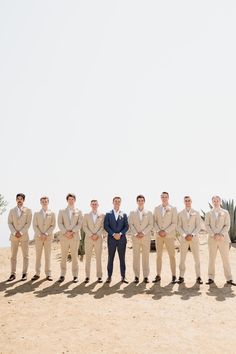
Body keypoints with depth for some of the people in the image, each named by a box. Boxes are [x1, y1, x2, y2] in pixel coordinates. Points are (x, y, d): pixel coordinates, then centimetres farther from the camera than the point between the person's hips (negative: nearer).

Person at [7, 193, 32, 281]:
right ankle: (13, 274, 7)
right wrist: (14, 233, -10)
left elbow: (28, 223, -3)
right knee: (13, 256, 2)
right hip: (14, 236, 2)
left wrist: (21, 232, -12)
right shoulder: (12, 211, 10)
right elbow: (9, 223, 3)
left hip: (24, 235, -2)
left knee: (25, 256, 1)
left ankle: (24, 274, 7)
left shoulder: (28, 210, 3)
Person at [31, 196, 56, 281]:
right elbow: (35, 226, 3)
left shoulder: (52, 213, 7)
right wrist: (40, 234, -11)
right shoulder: (36, 213, 9)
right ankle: (37, 273, 9)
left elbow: (53, 225, 1)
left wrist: (46, 234, -11)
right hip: (38, 237, 1)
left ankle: (48, 274, 4)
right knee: (38, 256, 3)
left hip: (48, 237, -1)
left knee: (48, 256, 0)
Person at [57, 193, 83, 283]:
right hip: (64, 236, 1)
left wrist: (72, 232, -11)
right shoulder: (62, 211, 12)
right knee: (63, 256, 2)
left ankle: (75, 276, 5)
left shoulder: (78, 211, 10)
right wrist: (65, 232, -11)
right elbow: (60, 223, 3)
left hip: (75, 236, -1)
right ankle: (62, 275, 9)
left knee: (75, 256, 0)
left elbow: (79, 224, 1)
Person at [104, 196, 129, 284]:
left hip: (122, 238, 1)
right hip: (111, 238, -1)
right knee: (110, 258, 2)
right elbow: (106, 226, -1)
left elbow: (126, 226, 3)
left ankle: (123, 276, 8)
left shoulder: (124, 214, 9)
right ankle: (109, 276, 8)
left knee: (122, 258, 3)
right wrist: (113, 234, -11)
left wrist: (120, 234, -11)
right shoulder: (108, 214, 7)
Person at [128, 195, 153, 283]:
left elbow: (150, 225, 1)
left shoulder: (149, 213, 9)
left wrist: (143, 233, -10)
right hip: (135, 237, 0)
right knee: (136, 257, 0)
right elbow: (131, 225, 3)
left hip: (146, 237, 0)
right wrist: (136, 234, -10)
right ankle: (136, 276, 5)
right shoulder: (132, 213, 10)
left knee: (146, 256, 1)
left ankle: (146, 276, 6)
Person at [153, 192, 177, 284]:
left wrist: (165, 231, -13)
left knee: (172, 256, 0)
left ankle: (174, 276, 6)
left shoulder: (173, 209, 2)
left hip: (169, 235, -2)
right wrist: (158, 231, -9)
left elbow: (174, 223, -4)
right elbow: (154, 222, 7)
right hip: (158, 235, 3)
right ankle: (158, 276, 10)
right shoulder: (156, 209, 10)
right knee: (158, 256, 5)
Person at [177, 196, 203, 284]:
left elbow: (198, 227, 0)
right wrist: (184, 235, -13)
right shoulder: (180, 214, 5)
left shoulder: (196, 213, 5)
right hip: (183, 238, 0)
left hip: (194, 238, 0)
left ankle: (198, 277, 8)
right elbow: (179, 227, 1)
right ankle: (181, 277, 9)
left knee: (197, 258, 0)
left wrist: (192, 235, -14)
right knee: (182, 259, 2)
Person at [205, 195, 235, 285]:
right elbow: (207, 226, 2)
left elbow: (227, 225, 0)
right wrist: (213, 235, -12)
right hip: (212, 239, 1)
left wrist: (221, 235, -13)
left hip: (223, 238, -1)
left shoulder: (225, 212, 7)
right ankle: (211, 278, 8)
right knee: (211, 259, 3)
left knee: (226, 259, -1)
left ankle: (229, 279, 5)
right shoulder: (209, 213, 9)